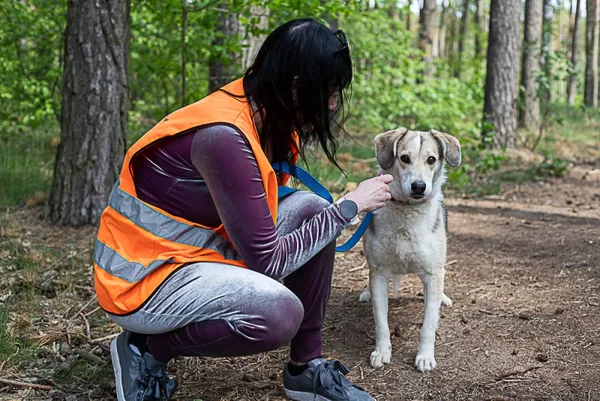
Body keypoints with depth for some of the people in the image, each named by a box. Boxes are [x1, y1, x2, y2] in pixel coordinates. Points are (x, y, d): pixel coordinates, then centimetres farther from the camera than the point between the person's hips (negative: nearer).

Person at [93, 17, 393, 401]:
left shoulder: (266, 115, -1)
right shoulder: (224, 135, -28)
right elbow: (268, 259, -24)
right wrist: (349, 206, -16)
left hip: (200, 250, 10)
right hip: (142, 277, -9)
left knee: (312, 210, -2)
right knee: (279, 313, -31)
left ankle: (306, 367, 5)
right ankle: (145, 348, -5)